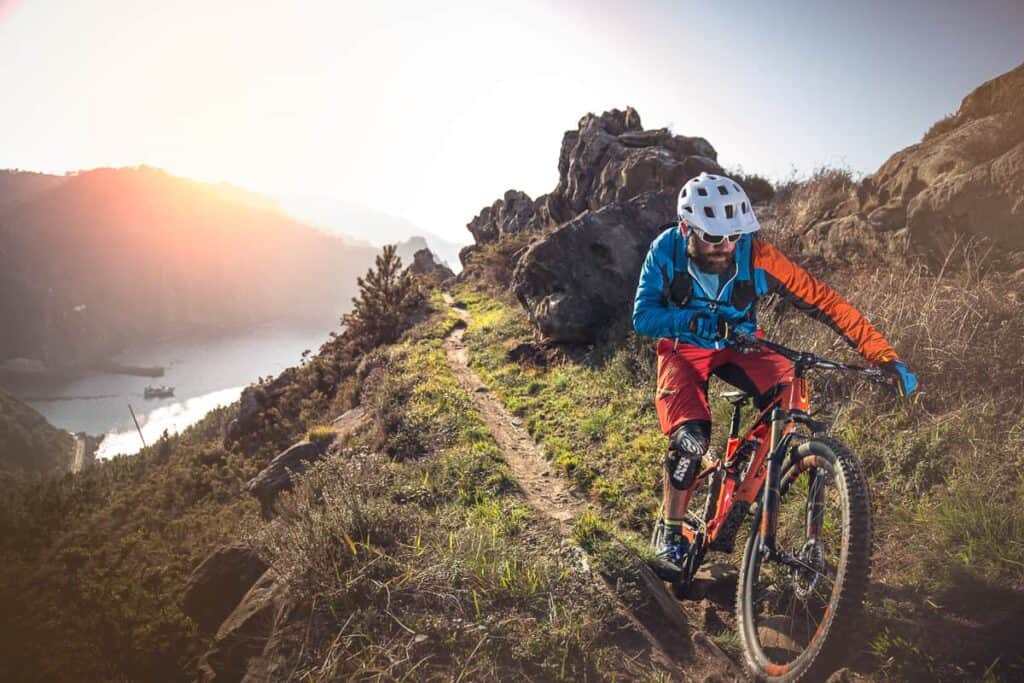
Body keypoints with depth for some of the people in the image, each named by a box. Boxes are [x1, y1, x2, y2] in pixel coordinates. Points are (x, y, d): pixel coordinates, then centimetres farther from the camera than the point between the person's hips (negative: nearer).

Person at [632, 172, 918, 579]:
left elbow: (823, 301, -27)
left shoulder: (754, 255, -26)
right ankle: (669, 536, -3)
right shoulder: (666, 252, -24)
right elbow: (643, 317, -29)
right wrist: (698, 321, -46)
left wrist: (884, 357, -32)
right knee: (691, 438, -25)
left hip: (739, 345, 2)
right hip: (684, 350, -1)